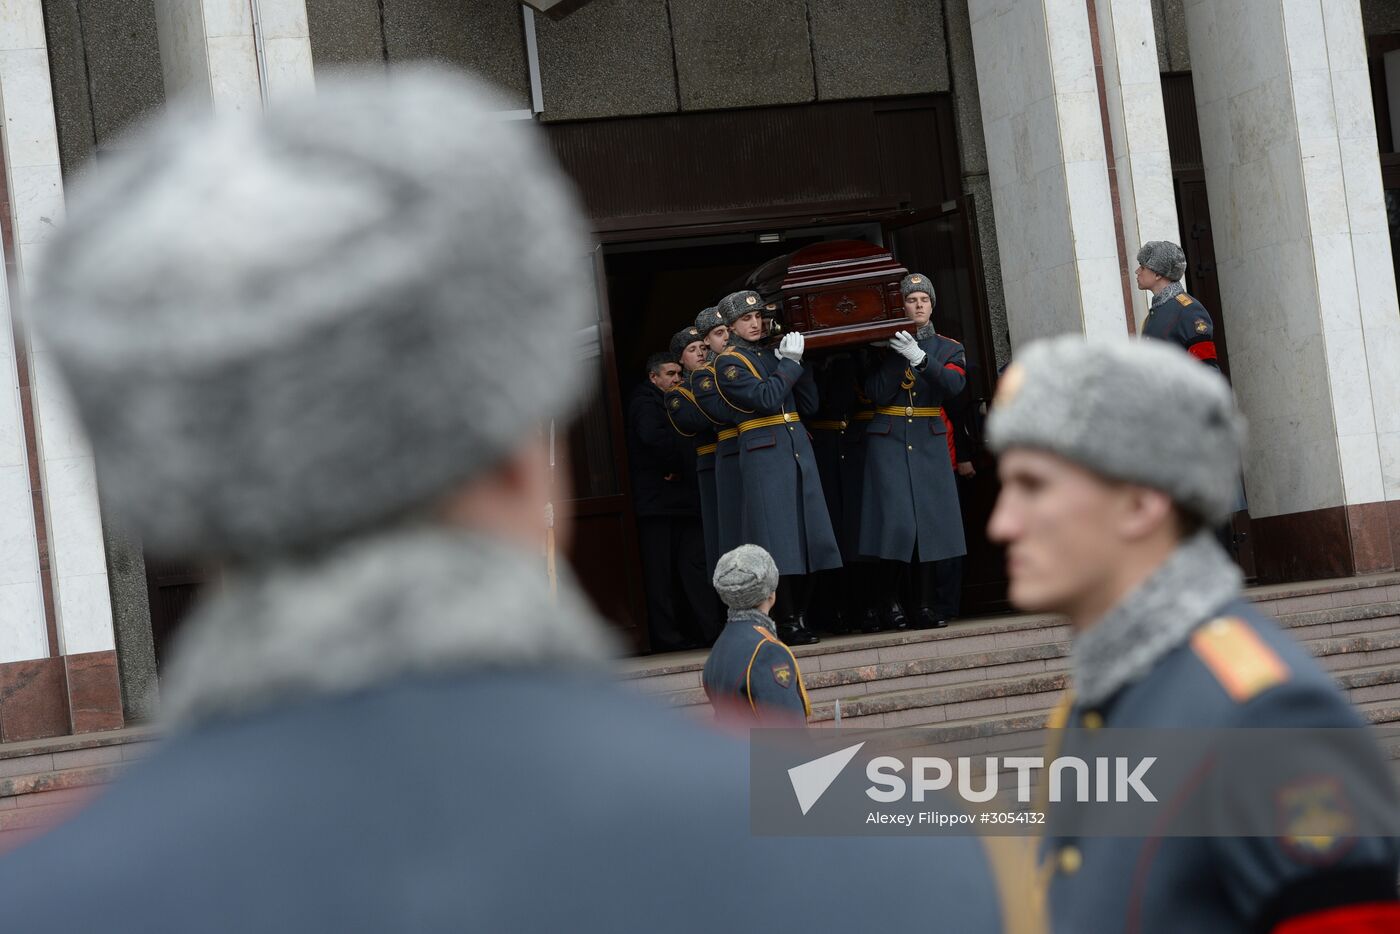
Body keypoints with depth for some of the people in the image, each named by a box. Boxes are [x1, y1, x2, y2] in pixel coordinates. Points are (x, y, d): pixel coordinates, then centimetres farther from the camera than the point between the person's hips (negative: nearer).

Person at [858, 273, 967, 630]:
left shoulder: (948, 348, 11)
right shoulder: (885, 345, 7)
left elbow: (955, 384, -10)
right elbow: (877, 394, -5)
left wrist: (920, 358, -21)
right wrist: (896, 356, -13)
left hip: (929, 441, 2)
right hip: (889, 440, -2)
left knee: (931, 522, -3)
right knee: (896, 520, -11)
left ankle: (928, 607, 2)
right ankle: (888, 603, 0)